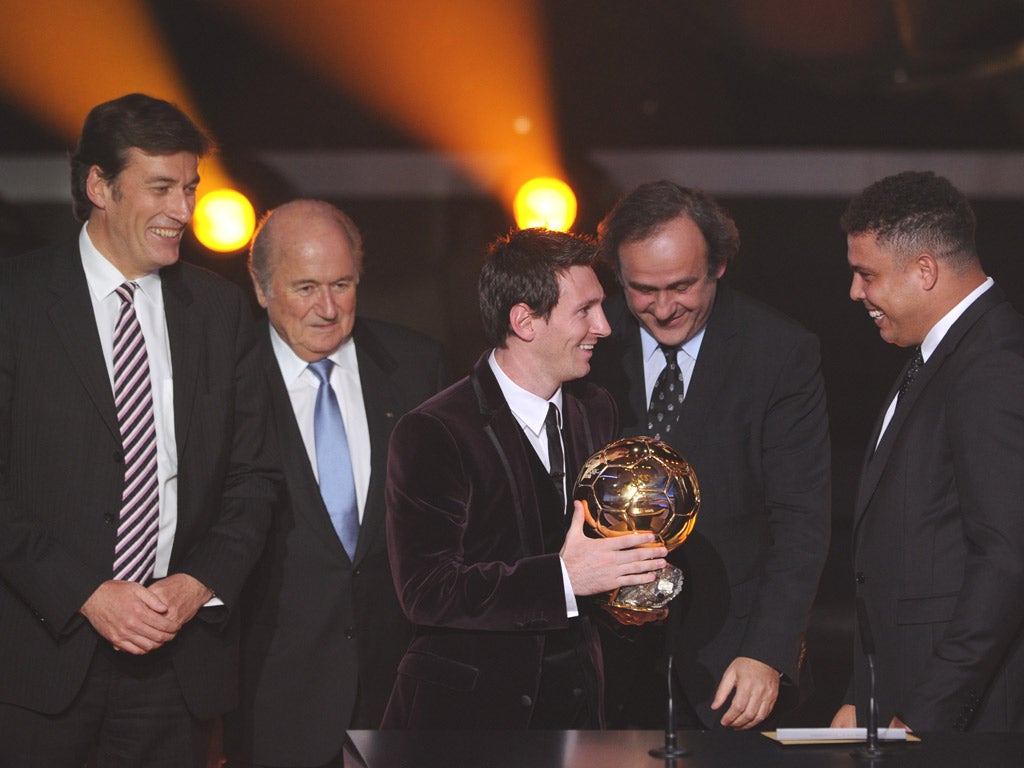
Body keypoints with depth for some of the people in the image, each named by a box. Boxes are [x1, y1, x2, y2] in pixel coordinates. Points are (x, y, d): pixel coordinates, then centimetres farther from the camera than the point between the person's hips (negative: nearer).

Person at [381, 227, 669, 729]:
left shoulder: (596, 410, 9)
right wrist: (564, 578, -29)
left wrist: (634, 570, -5)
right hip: (465, 707, -6)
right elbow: (426, 591, -22)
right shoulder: (429, 435, -15)